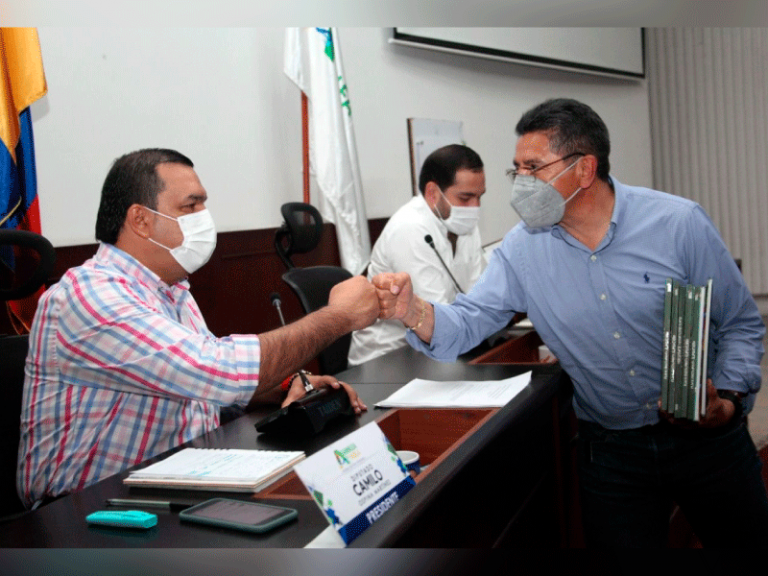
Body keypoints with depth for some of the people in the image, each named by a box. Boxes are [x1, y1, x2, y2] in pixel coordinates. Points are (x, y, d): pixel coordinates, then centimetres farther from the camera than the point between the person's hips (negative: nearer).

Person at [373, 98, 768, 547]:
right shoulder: (522, 249, -6)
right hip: (610, 450, 1)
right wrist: (415, 312, -31)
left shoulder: (680, 223, -12)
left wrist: (728, 401, -19)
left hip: (707, 438, 0)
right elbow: (467, 323, -10)